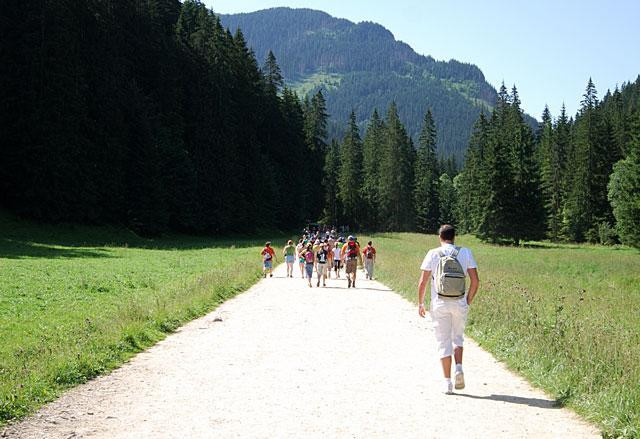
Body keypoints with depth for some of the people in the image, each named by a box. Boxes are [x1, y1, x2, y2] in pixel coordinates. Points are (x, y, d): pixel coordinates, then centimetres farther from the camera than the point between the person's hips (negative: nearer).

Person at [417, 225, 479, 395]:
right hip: (460, 304, 1)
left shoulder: (433, 254, -2)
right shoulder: (465, 253, 1)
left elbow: (422, 282, -4)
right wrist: (468, 301, 11)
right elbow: (475, 280, -2)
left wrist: (420, 303, 7)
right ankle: (459, 368, -1)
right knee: (457, 338, 21)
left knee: (443, 343, 5)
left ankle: (447, 382, 5)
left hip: (439, 305, -1)